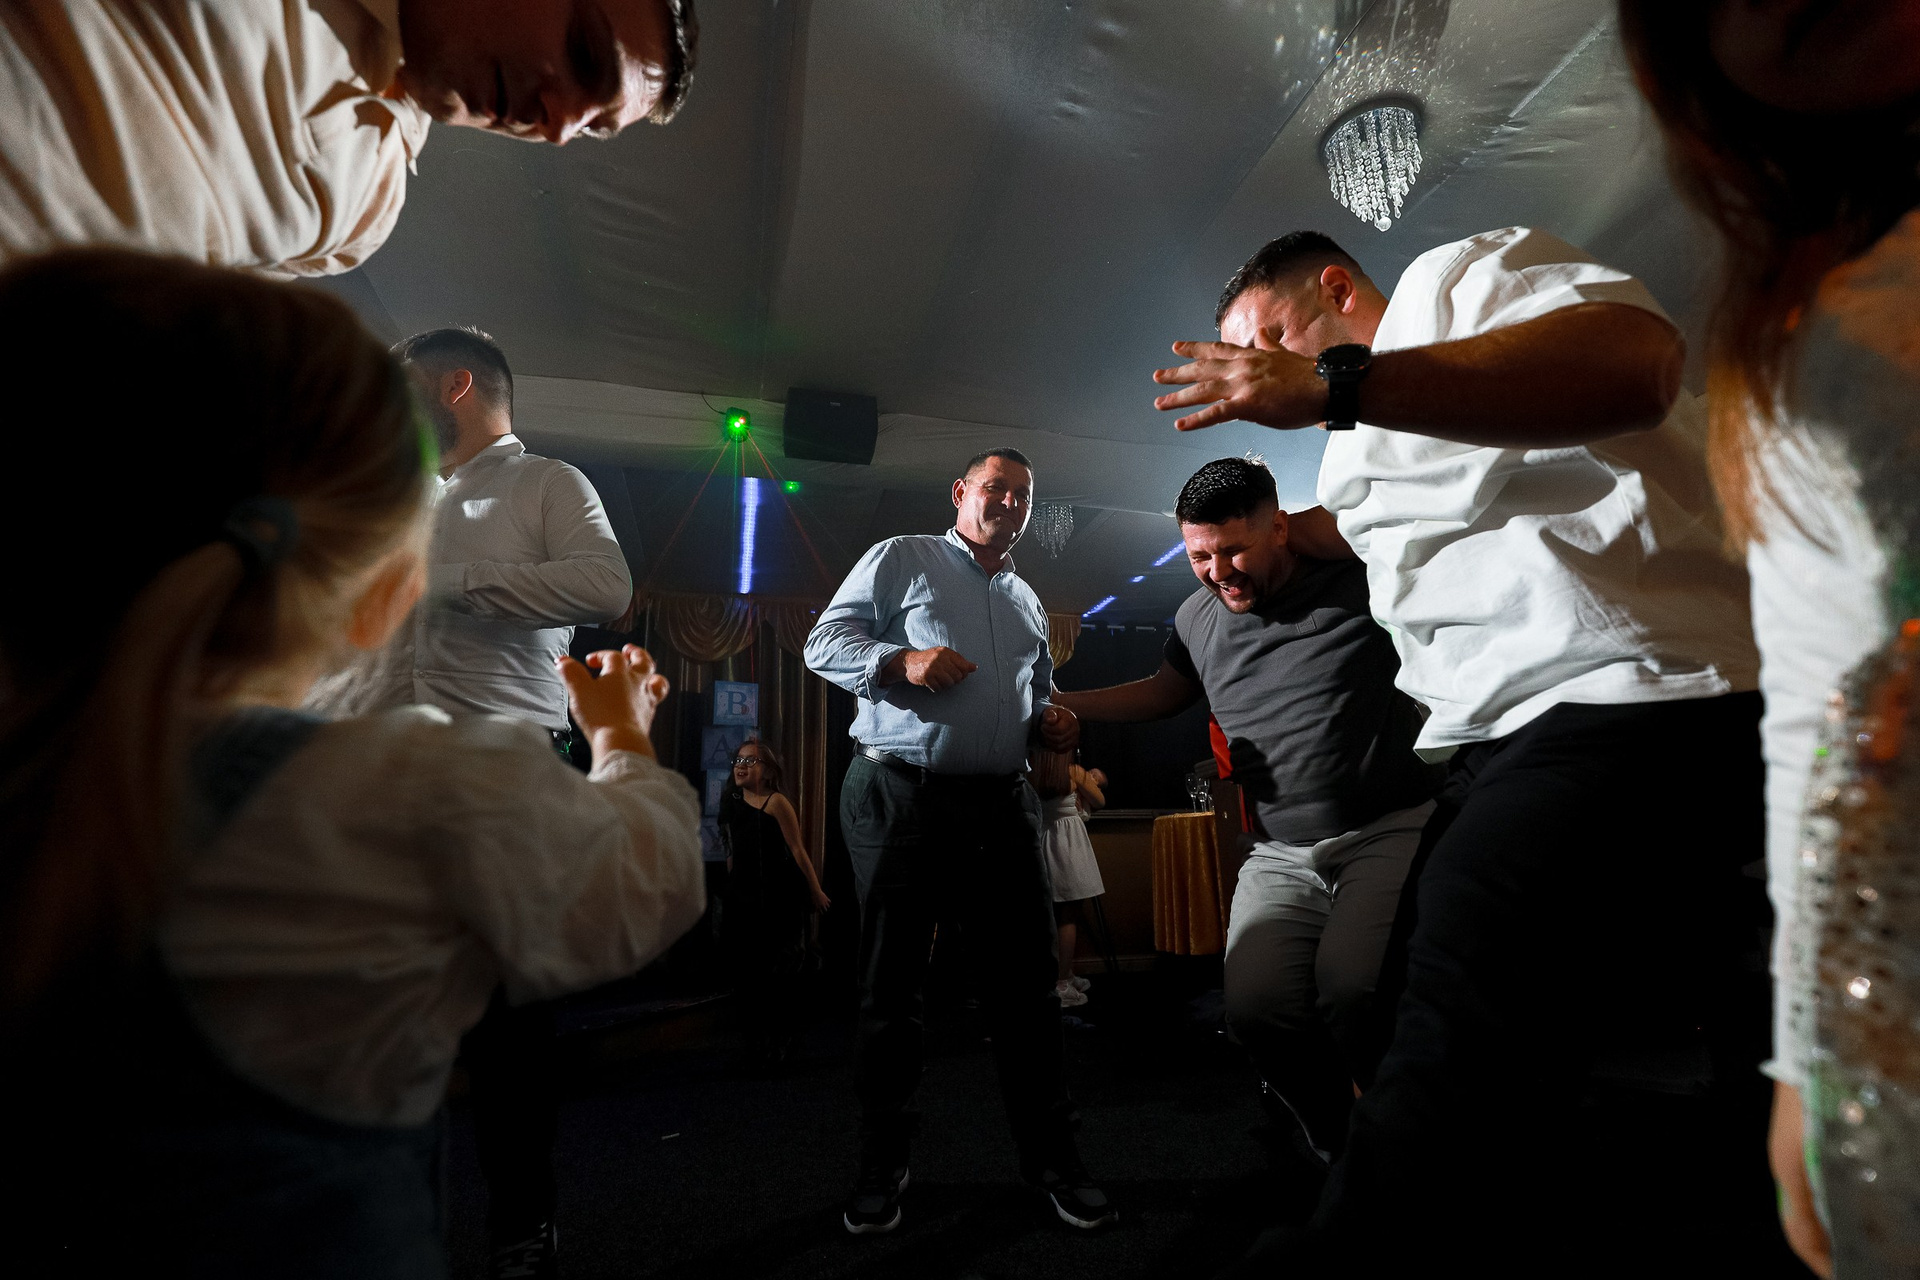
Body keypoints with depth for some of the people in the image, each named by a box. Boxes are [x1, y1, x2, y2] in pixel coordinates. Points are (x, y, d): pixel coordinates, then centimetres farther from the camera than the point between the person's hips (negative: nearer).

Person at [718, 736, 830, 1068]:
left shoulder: (776, 802, -12)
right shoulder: (730, 801, 8)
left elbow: (797, 850, -12)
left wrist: (816, 892, -9)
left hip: (779, 900, -6)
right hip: (743, 900, 6)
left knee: (778, 974, 1)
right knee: (747, 971, 12)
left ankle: (778, 1044, 15)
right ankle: (755, 1041, 28)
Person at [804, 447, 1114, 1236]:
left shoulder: (1027, 602, 21)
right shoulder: (902, 559, 4)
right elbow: (825, 643, -3)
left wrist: (1050, 727, 4)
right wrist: (902, 660, -20)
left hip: (1002, 807, 5)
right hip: (900, 797, -4)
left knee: (1027, 985, 8)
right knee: (891, 987, 7)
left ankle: (1050, 1156, 26)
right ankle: (883, 1164, 25)